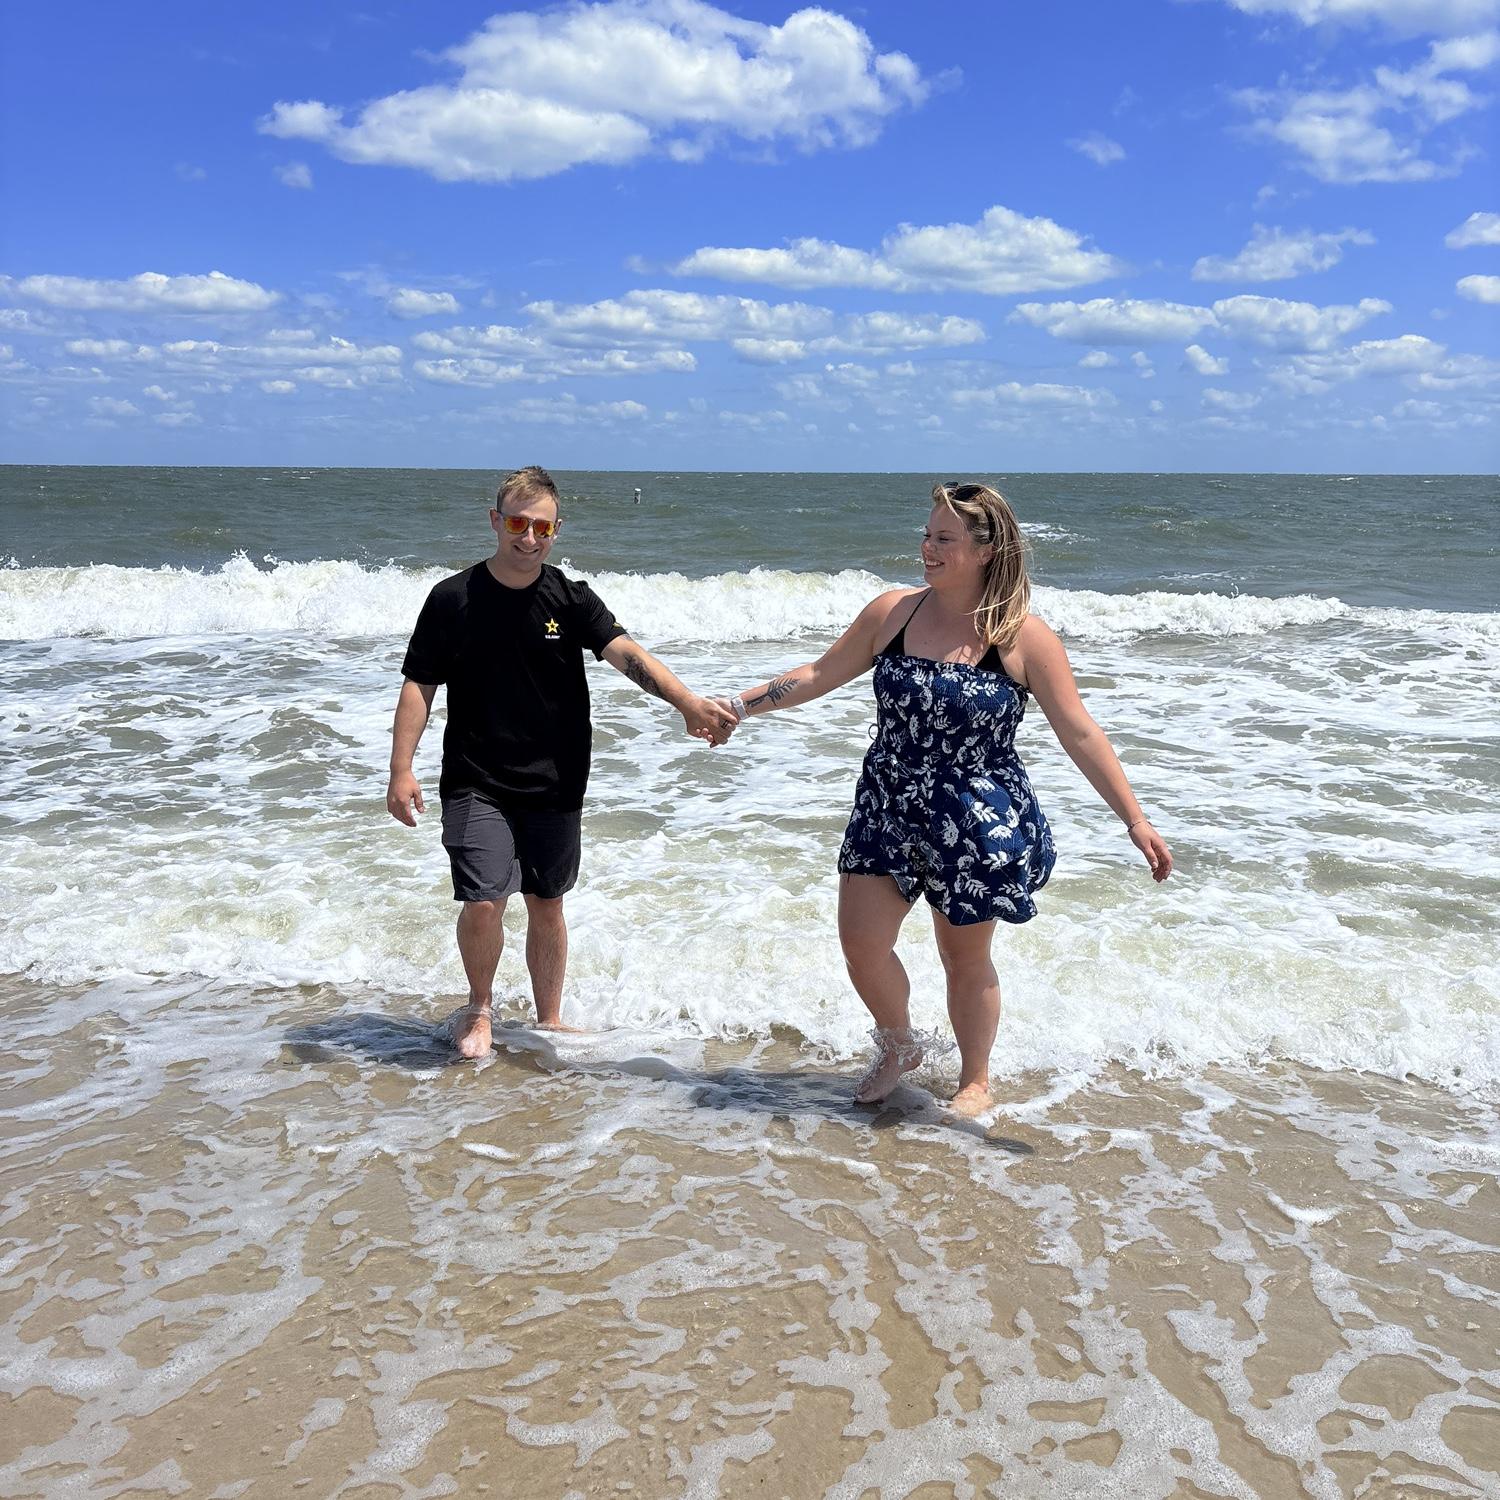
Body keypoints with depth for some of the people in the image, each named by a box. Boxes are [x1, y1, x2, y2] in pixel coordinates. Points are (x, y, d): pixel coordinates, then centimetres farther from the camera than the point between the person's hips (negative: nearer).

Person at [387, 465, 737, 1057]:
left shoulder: (571, 600, 0)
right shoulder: (453, 598, -3)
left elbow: (626, 653, -14)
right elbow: (419, 685, -1)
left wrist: (687, 702, -30)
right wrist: (401, 770, -9)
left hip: (555, 786, 2)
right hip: (476, 784, -2)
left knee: (546, 905, 11)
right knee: (483, 904, -12)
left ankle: (549, 1022, 30)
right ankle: (480, 1007, 17)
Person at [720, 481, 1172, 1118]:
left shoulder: (1023, 637, -12)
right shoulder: (893, 612, -2)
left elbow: (1080, 735, -11)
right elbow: (819, 676, 9)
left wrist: (1135, 821, -16)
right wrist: (739, 706, 8)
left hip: (977, 822, -3)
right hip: (886, 809, 4)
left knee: (966, 958, 10)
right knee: (861, 942, 3)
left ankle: (976, 1081, 36)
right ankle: (899, 1046, 34)